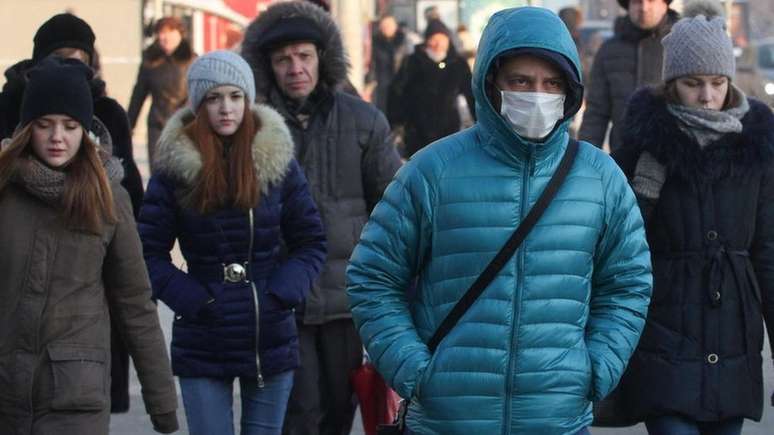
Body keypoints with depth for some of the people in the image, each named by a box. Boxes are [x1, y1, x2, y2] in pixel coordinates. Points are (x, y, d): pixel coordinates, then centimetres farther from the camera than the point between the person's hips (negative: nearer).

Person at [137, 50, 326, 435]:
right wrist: (191, 300, -13)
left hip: (271, 341, 1)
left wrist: (281, 295, -8)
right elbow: (150, 252, -1)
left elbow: (311, 242, 6)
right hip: (202, 344, -1)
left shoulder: (278, 161, 1)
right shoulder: (175, 168, -3)